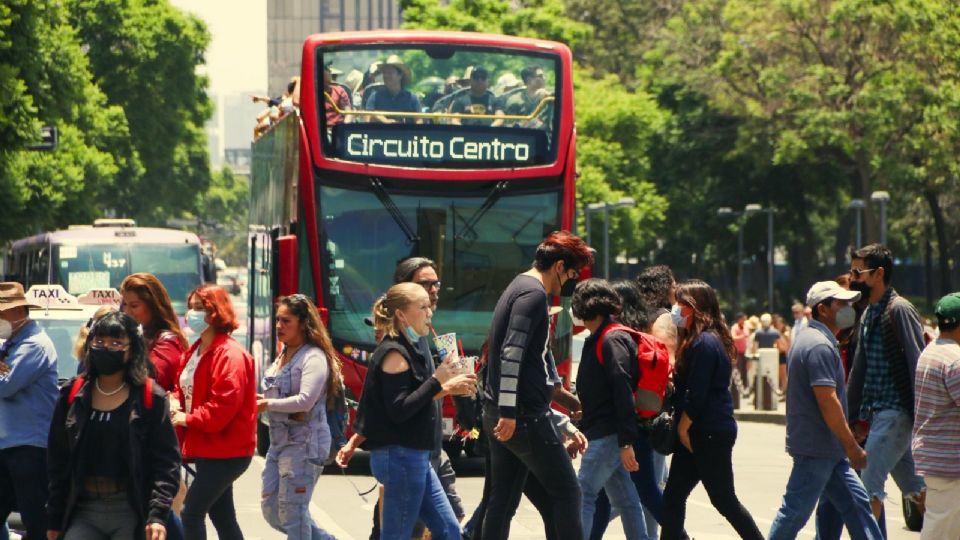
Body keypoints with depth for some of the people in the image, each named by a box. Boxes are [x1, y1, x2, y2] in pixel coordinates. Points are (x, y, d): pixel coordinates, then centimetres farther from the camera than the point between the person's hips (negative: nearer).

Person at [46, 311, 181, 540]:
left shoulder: (151, 399, -2)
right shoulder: (72, 395, 8)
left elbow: (167, 461, -6)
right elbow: (58, 461, 11)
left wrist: (158, 514, -17)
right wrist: (54, 520, 9)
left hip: (132, 512, -3)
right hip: (83, 512, 3)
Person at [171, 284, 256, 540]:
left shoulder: (229, 354, -16)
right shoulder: (194, 352, 14)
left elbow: (225, 404, -24)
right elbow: (184, 388, 21)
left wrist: (188, 419, -17)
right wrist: (176, 405, -2)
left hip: (225, 451, -10)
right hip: (206, 448, 10)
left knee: (191, 513, -14)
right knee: (222, 517, 14)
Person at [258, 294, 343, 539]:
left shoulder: (314, 357, -13)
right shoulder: (284, 356, 15)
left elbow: (305, 400, -24)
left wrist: (267, 404, -17)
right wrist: (263, 400, 2)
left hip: (305, 443, -10)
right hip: (279, 440, 10)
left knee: (292, 513, -6)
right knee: (271, 510, 11)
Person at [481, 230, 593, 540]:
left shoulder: (518, 289, 21)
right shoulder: (533, 294, -11)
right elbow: (512, 354, -23)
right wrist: (509, 413, -26)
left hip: (500, 418, 10)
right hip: (524, 417, -10)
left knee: (502, 503, 8)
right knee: (567, 492, -3)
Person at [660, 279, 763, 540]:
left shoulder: (704, 343, -17)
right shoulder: (699, 340, 15)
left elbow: (697, 394, -20)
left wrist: (683, 428, -11)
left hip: (710, 435, -10)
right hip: (697, 435, 10)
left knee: (724, 500, -2)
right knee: (673, 496, 7)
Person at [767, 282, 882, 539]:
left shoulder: (808, 337, 16)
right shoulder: (820, 346, -18)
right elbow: (828, 402, -24)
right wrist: (852, 447, -19)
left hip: (828, 449, 11)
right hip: (816, 447, -11)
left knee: (856, 503, 9)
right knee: (796, 511, -3)